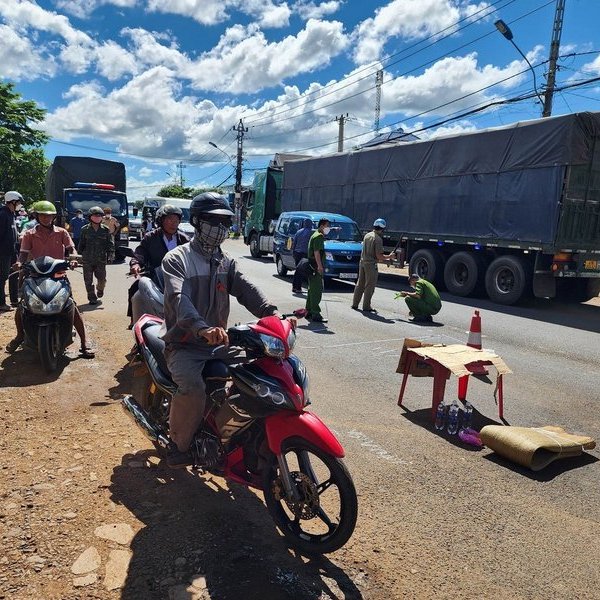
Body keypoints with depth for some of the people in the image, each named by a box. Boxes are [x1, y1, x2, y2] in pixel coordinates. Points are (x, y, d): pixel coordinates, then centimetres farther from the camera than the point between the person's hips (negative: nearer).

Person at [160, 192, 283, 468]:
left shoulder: (226, 262, 14)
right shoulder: (176, 259, -5)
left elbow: (246, 290, -3)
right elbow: (180, 299, -24)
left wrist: (272, 314, -24)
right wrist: (202, 329, -44)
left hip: (218, 343, 6)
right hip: (184, 344, -5)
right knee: (192, 388, -32)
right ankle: (179, 444, -3)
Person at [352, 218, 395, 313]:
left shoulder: (367, 235, 9)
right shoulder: (378, 239, -15)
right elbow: (379, 256, -17)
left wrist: (379, 259, 25)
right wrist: (389, 257, -1)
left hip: (362, 262, 8)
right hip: (371, 264, -8)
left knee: (360, 284, 15)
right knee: (370, 286, 2)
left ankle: (355, 304, 20)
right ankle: (366, 307, 5)